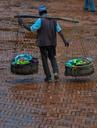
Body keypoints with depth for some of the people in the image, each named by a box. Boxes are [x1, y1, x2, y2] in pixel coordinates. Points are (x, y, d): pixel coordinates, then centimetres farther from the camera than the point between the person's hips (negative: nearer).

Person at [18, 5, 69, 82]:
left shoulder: (40, 20, -12)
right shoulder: (53, 19, 4)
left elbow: (31, 29, -14)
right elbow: (59, 30, 2)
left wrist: (23, 24, -4)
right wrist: (64, 40, 5)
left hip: (43, 43, -4)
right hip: (52, 43, 4)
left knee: (45, 59, 8)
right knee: (52, 57, 19)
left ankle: (48, 77, 9)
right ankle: (56, 72, -3)